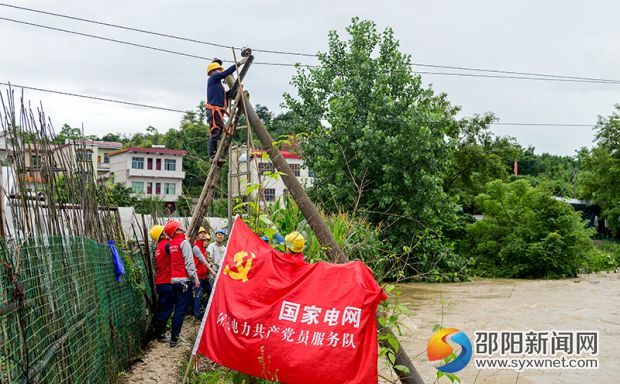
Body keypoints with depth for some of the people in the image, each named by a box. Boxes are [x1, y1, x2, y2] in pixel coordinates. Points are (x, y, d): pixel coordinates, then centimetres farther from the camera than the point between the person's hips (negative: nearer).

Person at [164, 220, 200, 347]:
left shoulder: (171, 244, 12)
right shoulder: (184, 242, -8)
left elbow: (173, 262, 13)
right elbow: (189, 262, -14)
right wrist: (195, 278, -11)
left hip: (174, 280, 7)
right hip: (184, 280, -7)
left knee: (178, 309, 17)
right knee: (181, 310, -5)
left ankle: (173, 336, 22)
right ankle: (174, 339, -7)